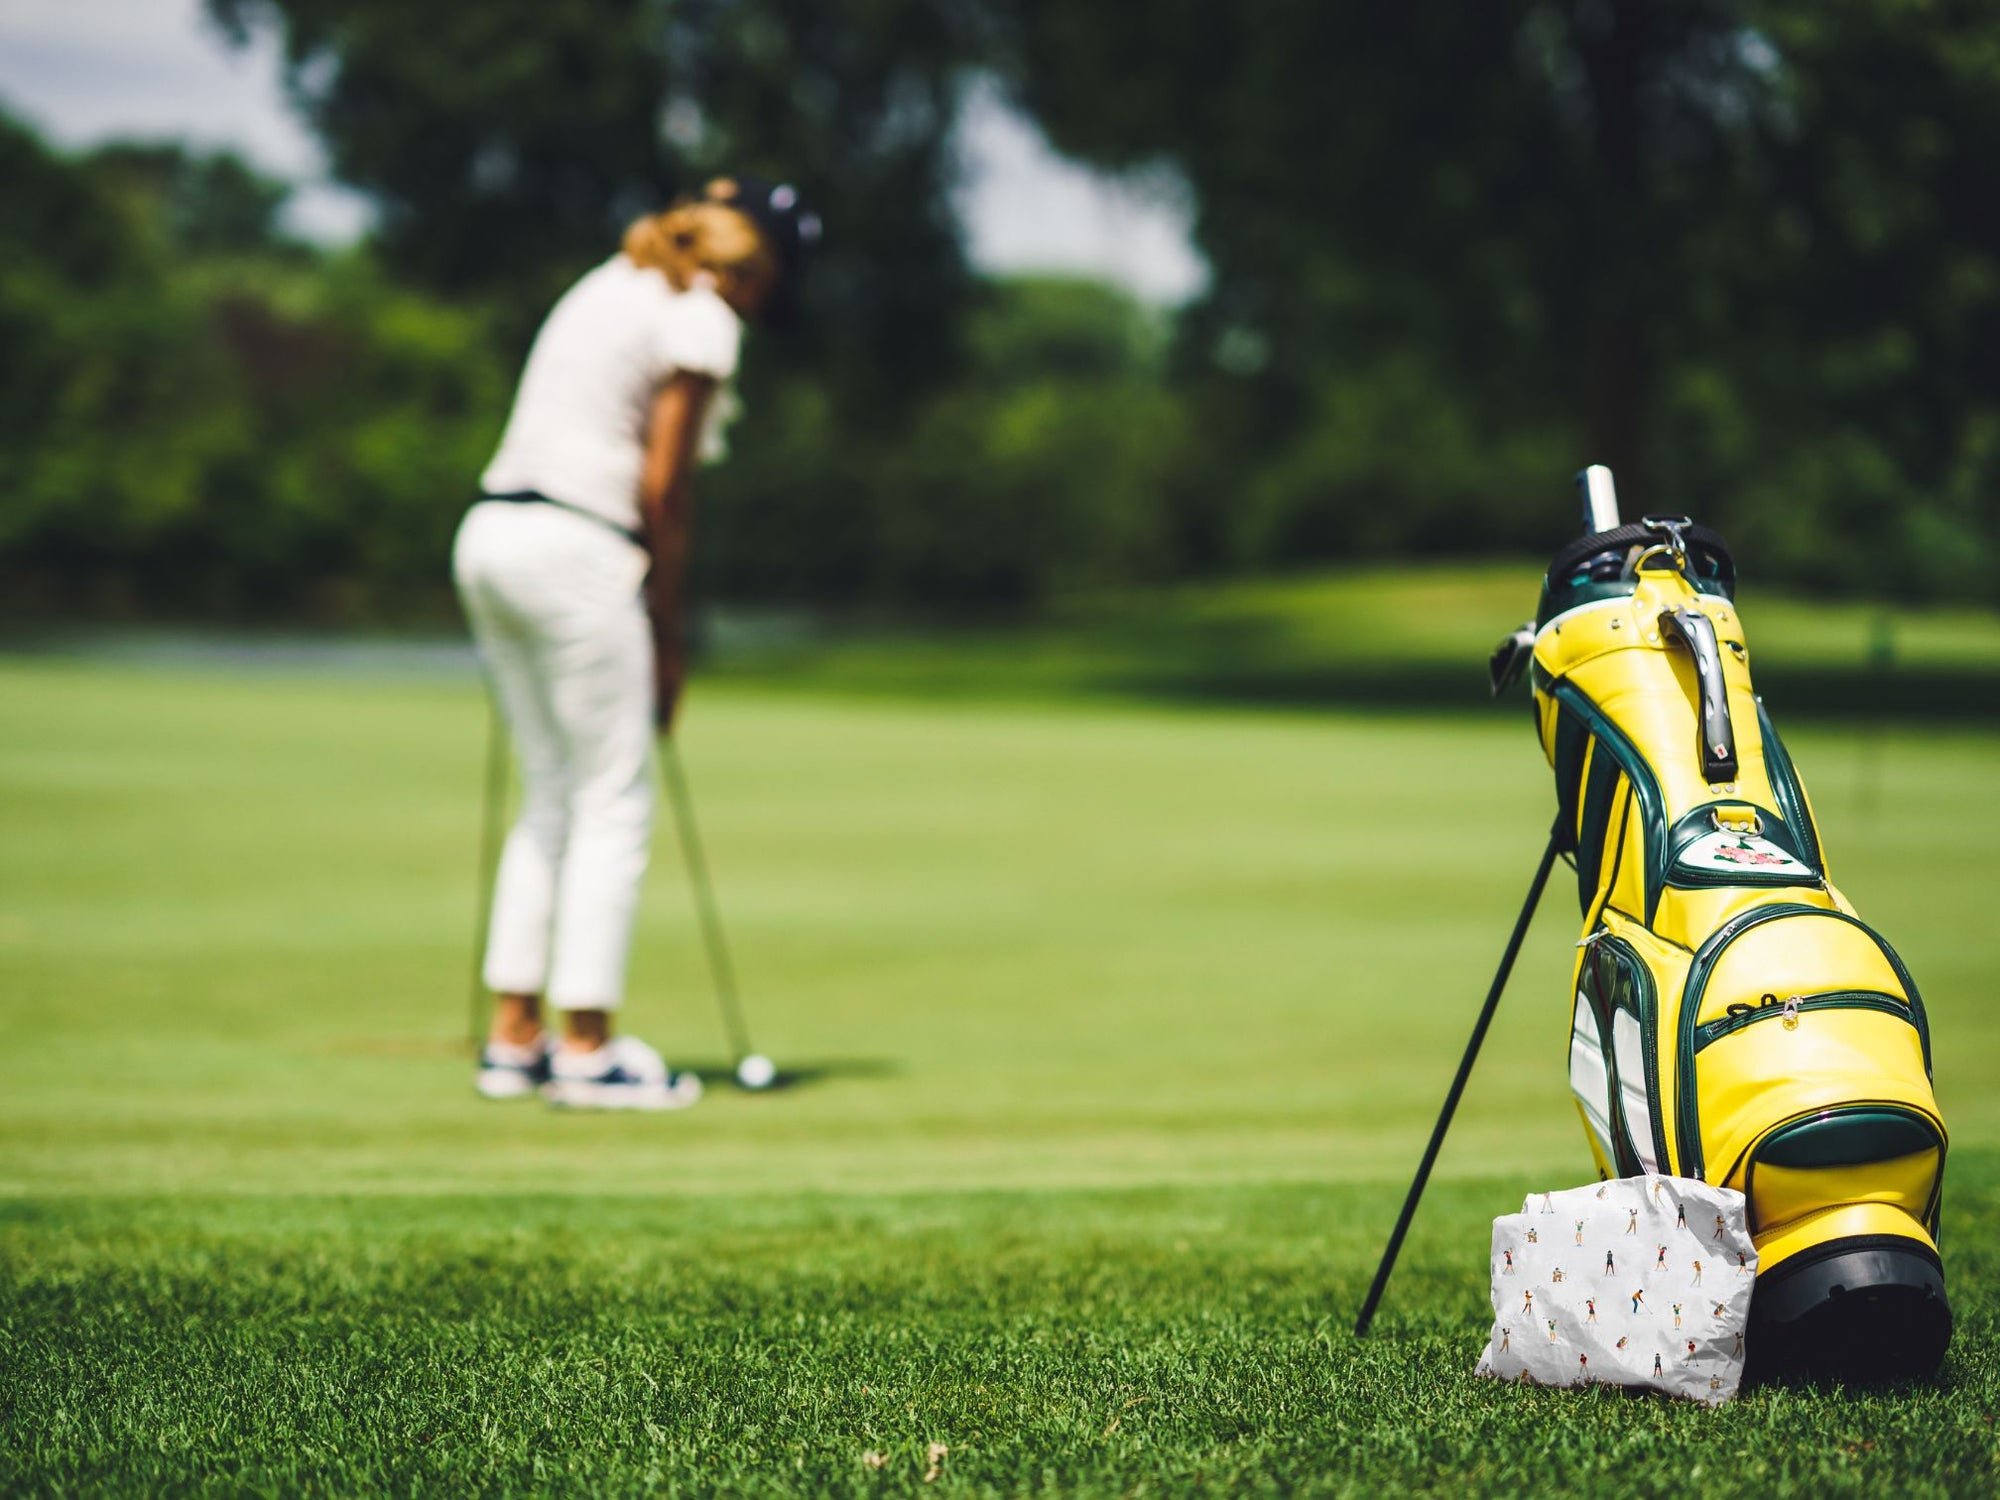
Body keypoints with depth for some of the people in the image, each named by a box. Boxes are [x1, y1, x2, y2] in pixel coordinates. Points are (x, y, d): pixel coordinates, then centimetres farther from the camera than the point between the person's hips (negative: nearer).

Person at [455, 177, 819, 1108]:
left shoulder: (615, 286, 20)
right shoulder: (702, 319, -6)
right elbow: (661, 489, -10)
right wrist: (667, 636, -1)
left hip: (489, 536, 9)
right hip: (573, 551, -9)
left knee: (551, 795, 14)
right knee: (613, 802, -1)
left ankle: (513, 1039, 15)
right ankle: (587, 1052, 0)